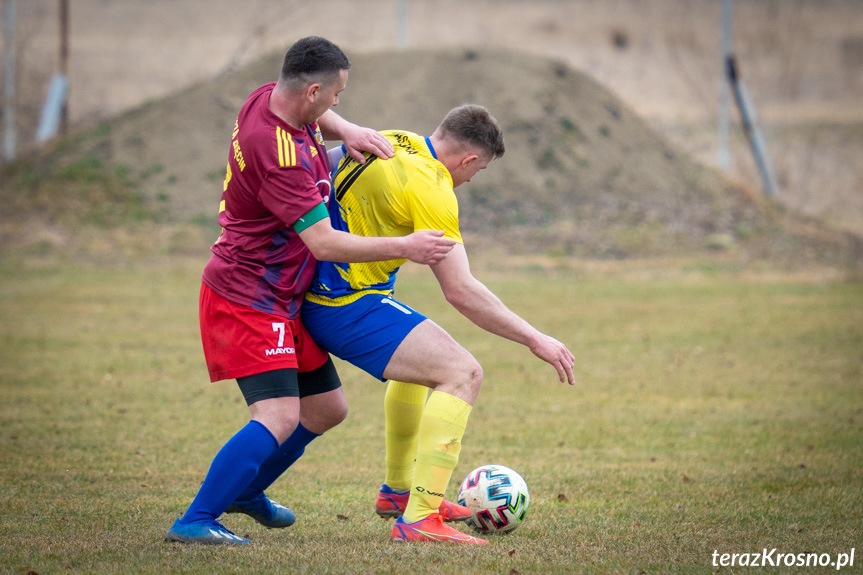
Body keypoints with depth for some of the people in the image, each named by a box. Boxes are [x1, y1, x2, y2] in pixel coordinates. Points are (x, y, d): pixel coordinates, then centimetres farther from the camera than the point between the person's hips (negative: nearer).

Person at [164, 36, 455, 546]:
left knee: (327, 408, 16)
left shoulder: (268, 100, -1)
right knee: (279, 418, -22)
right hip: (248, 299, -10)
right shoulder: (278, 154, -29)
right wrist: (405, 247, -19)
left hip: (282, 302, 10)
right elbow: (325, 243, -27)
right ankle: (195, 522, -19)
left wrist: (346, 130, 4)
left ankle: (245, 490, 33)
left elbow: (313, 117, 26)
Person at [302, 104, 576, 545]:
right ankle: (418, 518, -24)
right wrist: (535, 340, -14)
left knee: (420, 357, 33)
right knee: (462, 373, -17)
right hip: (350, 306, -10)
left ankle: (397, 491, 44)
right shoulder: (430, 188, -19)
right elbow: (461, 292, -20)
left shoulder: (391, 143, 8)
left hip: (319, 290, 10)